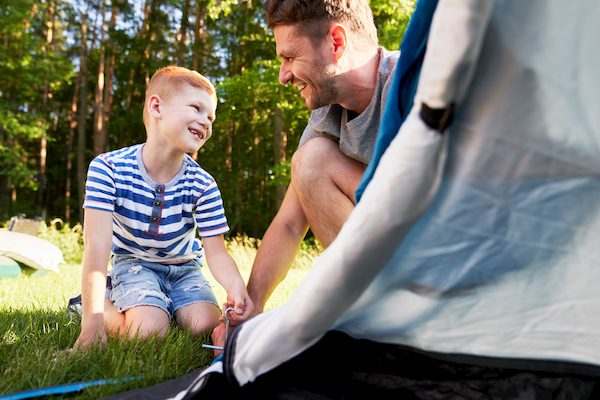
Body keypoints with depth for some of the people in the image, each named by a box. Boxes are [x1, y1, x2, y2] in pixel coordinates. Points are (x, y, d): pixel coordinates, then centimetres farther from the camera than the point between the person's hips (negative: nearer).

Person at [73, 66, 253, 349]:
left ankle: (165, 305, 11)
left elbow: (216, 251, -17)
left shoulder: (203, 185, -15)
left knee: (207, 324, -20)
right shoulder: (108, 169, -23)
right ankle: (94, 305, 4)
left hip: (183, 268, 3)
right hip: (133, 264, -3)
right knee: (149, 329, -27)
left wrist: (236, 286, -41)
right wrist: (92, 320, -38)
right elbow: (97, 246, -29)